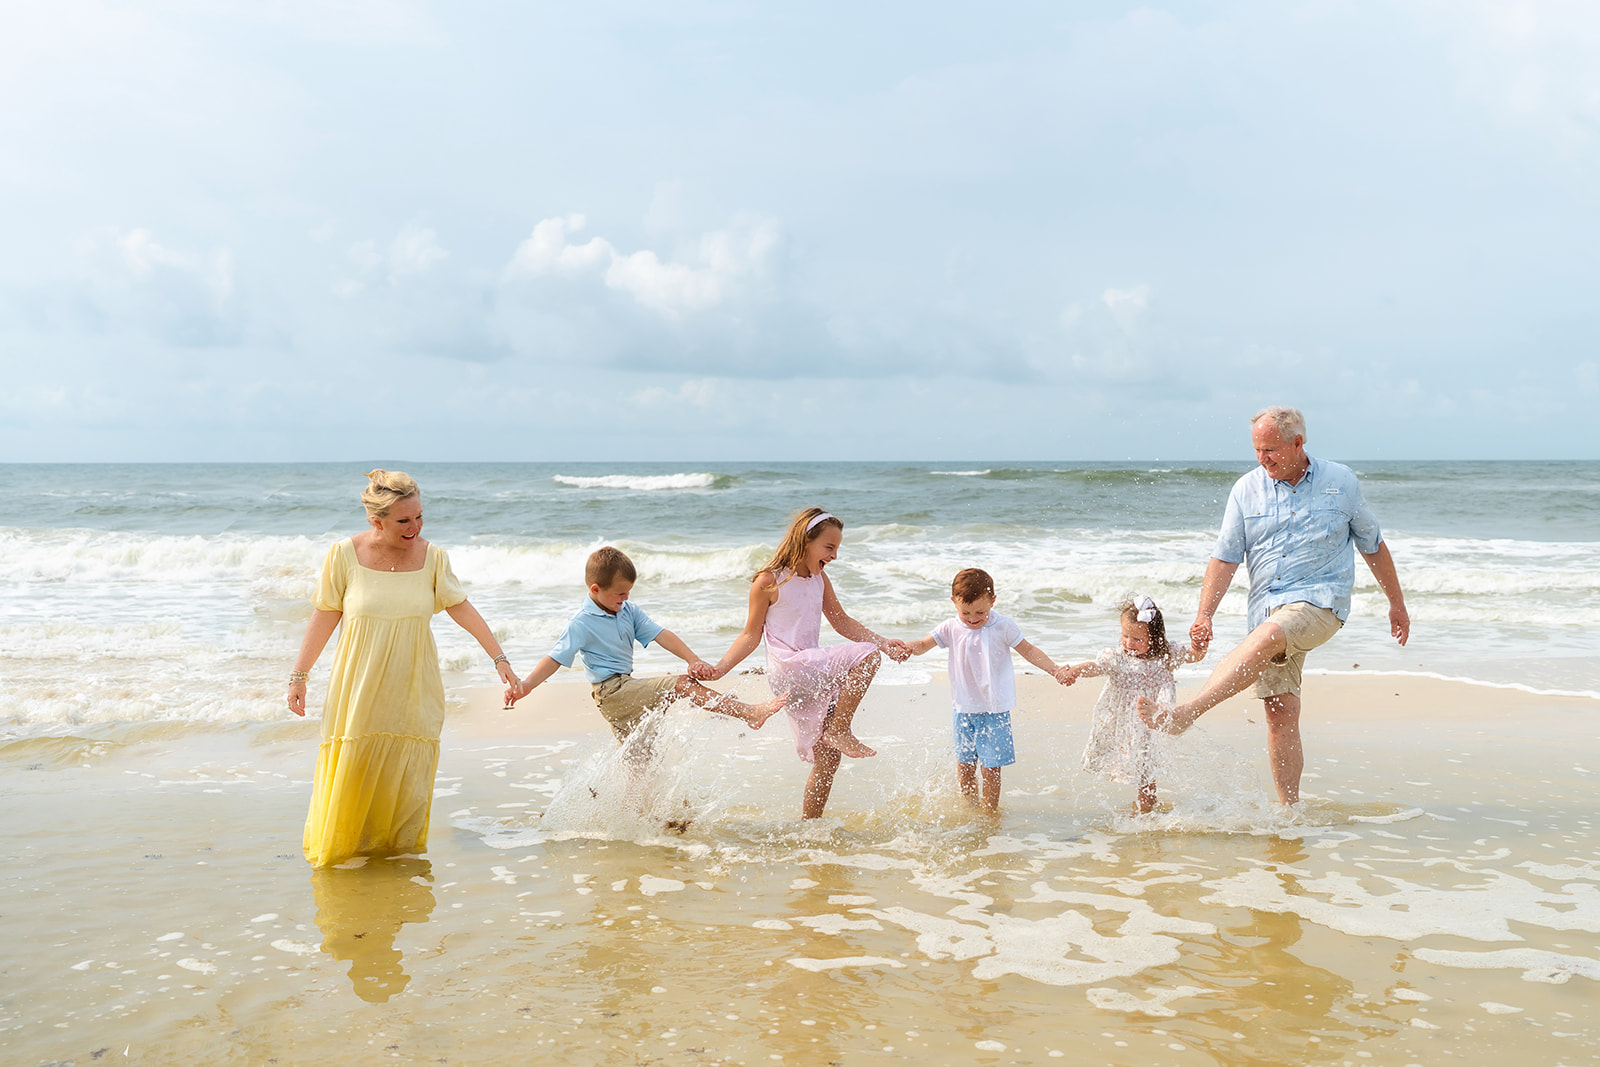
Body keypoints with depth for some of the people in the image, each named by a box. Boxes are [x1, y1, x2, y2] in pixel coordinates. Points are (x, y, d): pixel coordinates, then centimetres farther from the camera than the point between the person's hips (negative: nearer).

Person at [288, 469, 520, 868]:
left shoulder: (432, 557, -4)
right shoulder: (344, 555, -9)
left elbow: (462, 609, 1)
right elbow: (325, 616, -2)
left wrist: (499, 657, -2)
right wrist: (299, 674, 0)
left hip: (413, 689, 2)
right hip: (360, 688, -1)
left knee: (406, 778, 6)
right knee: (351, 776, 2)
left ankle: (397, 850, 24)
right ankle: (335, 851, 23)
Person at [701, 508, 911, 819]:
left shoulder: (819, 580, 14)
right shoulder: (769, 581, -6)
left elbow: (842, 622, 19)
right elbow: (751, 635, -3)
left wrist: (882, 642, 7)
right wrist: (719, 668, -14)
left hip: (815, 675, 7)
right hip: (787, 670, -7)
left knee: (827, 759, 5)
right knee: (866, 655, -23)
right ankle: (839, 729, -15)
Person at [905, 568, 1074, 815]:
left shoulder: (1003, 626, -7)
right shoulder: (951, 628, -1)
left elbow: (1028, 651, 1)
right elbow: (924, 644, 3)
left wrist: (1055, 670, -9)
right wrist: (906, 647, -20)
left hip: (995, 709, -3)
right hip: (964, 708, 3)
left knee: (991, 764, -2)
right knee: (964, 761, 11)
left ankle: (990, 811, 14)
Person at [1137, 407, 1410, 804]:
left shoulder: (1341, 481, 5)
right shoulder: (1246, 490, 6)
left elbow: (1373, 545, 17)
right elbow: (1224, 558, 4)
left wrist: (1397, 603, 22)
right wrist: (1204, 615, -9)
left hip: (1320, 602, -3)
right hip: (1268, 606, 3)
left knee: (1267, 635, -34)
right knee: (1280, 714, -3)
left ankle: (1182, 715, -44)